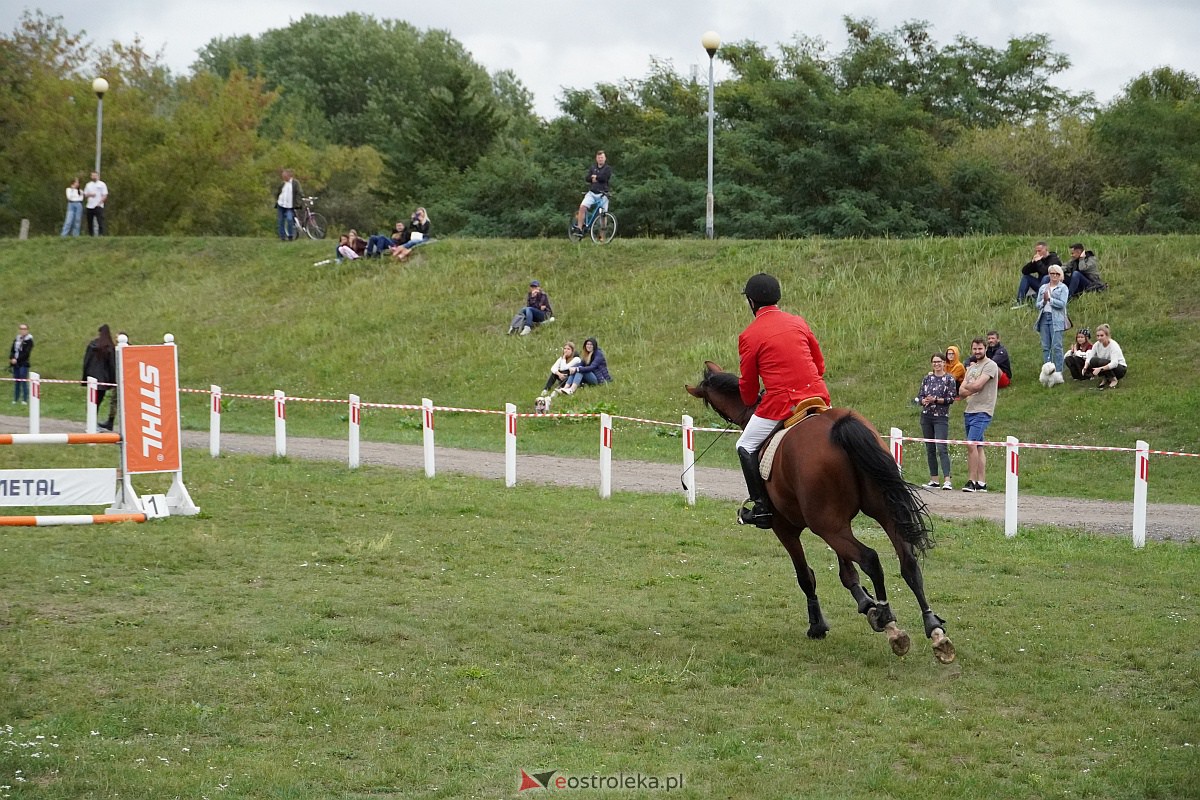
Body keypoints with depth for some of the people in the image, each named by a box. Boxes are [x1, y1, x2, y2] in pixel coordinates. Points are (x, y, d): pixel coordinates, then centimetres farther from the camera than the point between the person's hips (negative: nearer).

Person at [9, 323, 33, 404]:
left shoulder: (29, 341, -4)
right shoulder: (16, 339, 15)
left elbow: (26, 353, -11)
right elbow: (12, 350, 13)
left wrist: (17, 359, -16)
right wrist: (11, 358, -6)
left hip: (23, 364, -6)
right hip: (15, 364, 6)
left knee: (24, 382, -8)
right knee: (16, 382, 8)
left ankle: (25, 400, -7)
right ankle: (15, 399, 13)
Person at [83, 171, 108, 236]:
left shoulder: (102, 184, 2)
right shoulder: (88, 185, 15)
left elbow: (105, 195, -3)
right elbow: (85, 194, 17)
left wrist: (99, 203, -14)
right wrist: (90, 195, -5)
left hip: (98, 206, -4)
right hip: (89, 206, 5)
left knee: (100, 221, -13)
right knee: (90, 222, 6)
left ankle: (101, 234, -16)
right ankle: (90, 234, 12)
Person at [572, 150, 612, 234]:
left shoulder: (608, 169, 5)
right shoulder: (592, 168, 15)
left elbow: (605, 177, -13)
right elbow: (586, 178, 6)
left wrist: (595, 177, -3)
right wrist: (593, 179, -12)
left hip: (602, 194, -2)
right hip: (592, 193, 2)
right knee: (582, 207, -20)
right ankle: (579, 229, -16)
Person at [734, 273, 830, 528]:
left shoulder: (749, 336, -4)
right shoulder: (798, 322, 10)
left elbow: (748, 382, 4)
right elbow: (820, 363, 18)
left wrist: (750, 403, 25)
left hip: (780, 403, -4)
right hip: (818, 396, 5)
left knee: (746, 447, 14)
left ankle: (761, 508, 7)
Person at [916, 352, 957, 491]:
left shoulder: (949, 379, 0)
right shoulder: (927, 378, 12)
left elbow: (951, 398, -6)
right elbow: (920, 396, 12)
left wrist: (935, 399, -16)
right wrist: (924, 400, -10)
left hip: (941, 417, -5)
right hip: (926, 416, 5)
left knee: (942, 448, -15)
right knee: (930, 449, 7)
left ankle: (947, 480, -20)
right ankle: (933, 480, 13)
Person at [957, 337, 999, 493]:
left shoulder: (990, 365, -6)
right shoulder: (971, 367, 19)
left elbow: (977, 385, -17)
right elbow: (962, 391, 11)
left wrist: (966, 386, 3)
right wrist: (972, 389, -9)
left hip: (982, 411, -9)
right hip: (969, 411, 9)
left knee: (971, 444, -18)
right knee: (977, 447, 8)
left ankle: (972, 481, -17)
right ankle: (981, 483, 10)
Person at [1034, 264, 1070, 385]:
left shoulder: (1063, 288, 5)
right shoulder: (1042, 288, 19)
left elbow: (1062, 304, -7)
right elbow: (1038, 305, 13)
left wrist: (1049, 299, -9)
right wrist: (1043, 301, -6)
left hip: (1056, 319, -5)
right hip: (1044, 319, 5)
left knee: (1056, 346, -11)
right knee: (1045, 347, 2)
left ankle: (1058, 373, -13)